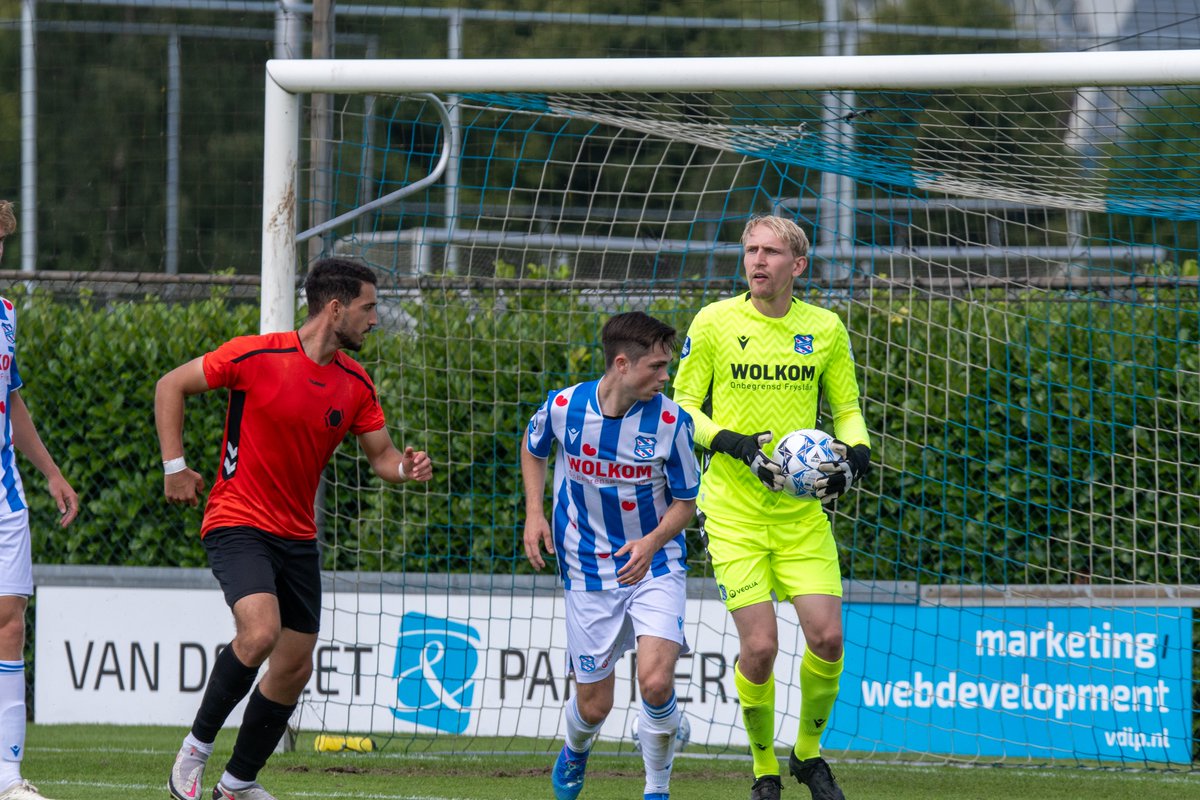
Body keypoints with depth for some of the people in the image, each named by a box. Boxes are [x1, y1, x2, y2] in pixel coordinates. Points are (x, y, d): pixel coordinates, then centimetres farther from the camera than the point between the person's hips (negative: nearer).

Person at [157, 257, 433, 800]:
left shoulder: (355, 384, 3)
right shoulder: (256, 356, -13)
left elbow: (380, 455, 10)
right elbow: (171, 387, -4)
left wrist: (406, 468, -13)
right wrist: (175, 466, -7)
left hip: (297, 536, 7)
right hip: (237, 524, -7)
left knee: (294, 669, 7)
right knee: (261, 631, -29)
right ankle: (197, 746, -10)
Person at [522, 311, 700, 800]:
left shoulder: (671, 422, -14)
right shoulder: (563, 408, -11)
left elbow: (686, 502, -2)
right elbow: (533, 449, 13)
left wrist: (653, 542, -22)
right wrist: (534, 513, 0)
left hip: (655, 564, -1)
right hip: (588, 573, 1)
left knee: (655, 683, -23)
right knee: (593, 705, 7)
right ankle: (576, 751, 46)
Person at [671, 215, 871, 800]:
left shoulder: (825, 329, 5)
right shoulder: (714, 322, -2)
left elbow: (847, 409, 15)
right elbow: (682, 407, 2)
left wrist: (855, 454, -6)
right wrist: (737, 444, -14)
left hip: (802, 509, 2)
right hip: (733, 507, -2)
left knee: (827, 637, -8)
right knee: (760, 647, -11)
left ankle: (809, 753, 18)